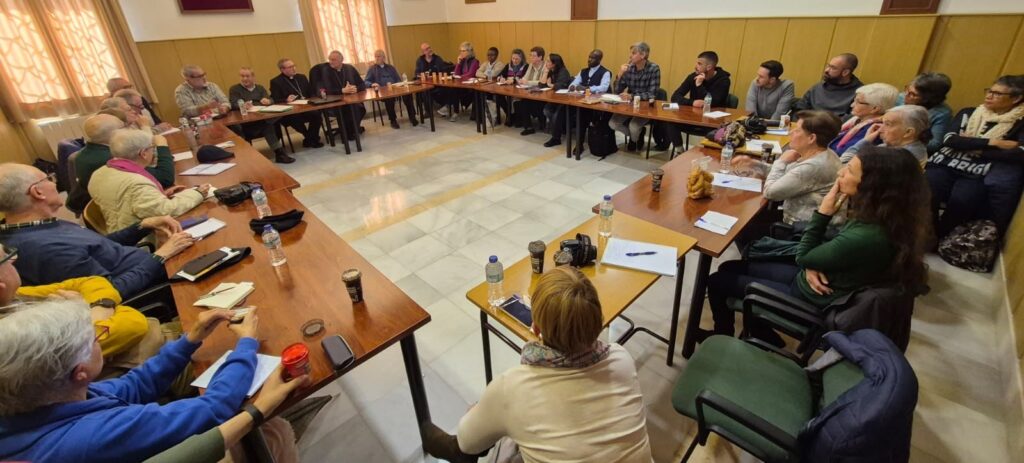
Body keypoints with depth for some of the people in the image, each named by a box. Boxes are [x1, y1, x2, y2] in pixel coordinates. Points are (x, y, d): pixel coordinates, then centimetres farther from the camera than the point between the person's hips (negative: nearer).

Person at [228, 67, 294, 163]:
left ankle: (279, 152, -38)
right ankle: (279, 152, -39)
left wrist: (268, 101, -18)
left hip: (264, 117, 3)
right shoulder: (234, 89, 16)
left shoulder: (260, 88, 27)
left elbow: (271, 100, 10)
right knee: (267, 124, -37)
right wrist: (243, 105, -28)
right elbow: (233, 105, -2)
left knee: (275, 119, -36)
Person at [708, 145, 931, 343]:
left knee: (717, 281, -2)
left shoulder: (866, 238, -35)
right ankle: (766, 340, 27)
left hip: (811, 299, -8)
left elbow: (803, 257, -19)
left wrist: (823, 212, -22)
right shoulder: (879, 216, -8)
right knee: (729, 268, 15)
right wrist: (812, 266, -12)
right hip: (810, 278, 9)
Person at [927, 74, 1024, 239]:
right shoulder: (967, 113, 16)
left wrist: (971, 145, -6)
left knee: (960, 201, -34)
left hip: (978, 175, -1)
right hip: (946, 165, 2)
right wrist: (992, 142, -8)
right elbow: (949, 140, 0)